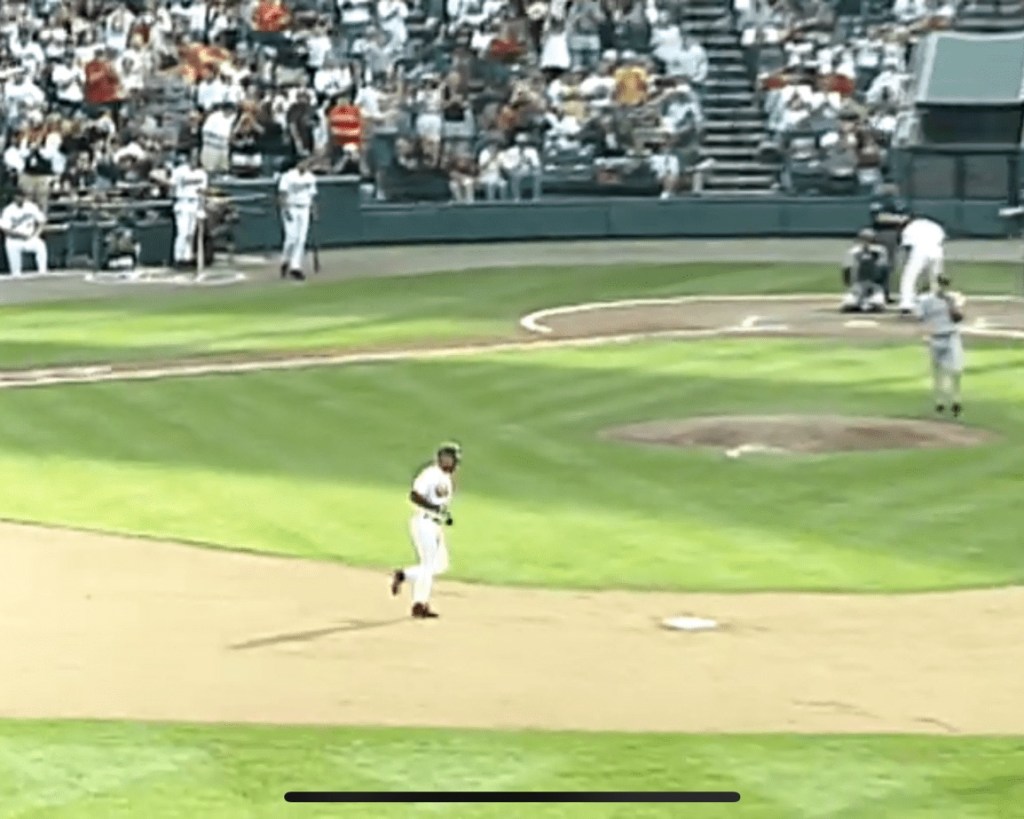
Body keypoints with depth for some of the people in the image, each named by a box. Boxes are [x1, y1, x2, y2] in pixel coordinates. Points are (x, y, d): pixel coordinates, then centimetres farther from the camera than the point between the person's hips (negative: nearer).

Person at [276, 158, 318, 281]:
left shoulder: (310, 178, 11)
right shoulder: (288, 176, -6)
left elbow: (312, 196, 17)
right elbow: (281, 195, -9)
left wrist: (313, 210, 11)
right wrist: (285, 210, -19)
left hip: (304, 210, 5)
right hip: (290, 209, -5)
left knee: (301, 239, -2)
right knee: (292, 237, -12)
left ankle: (295, 267, -1)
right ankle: (285, 260, 10)